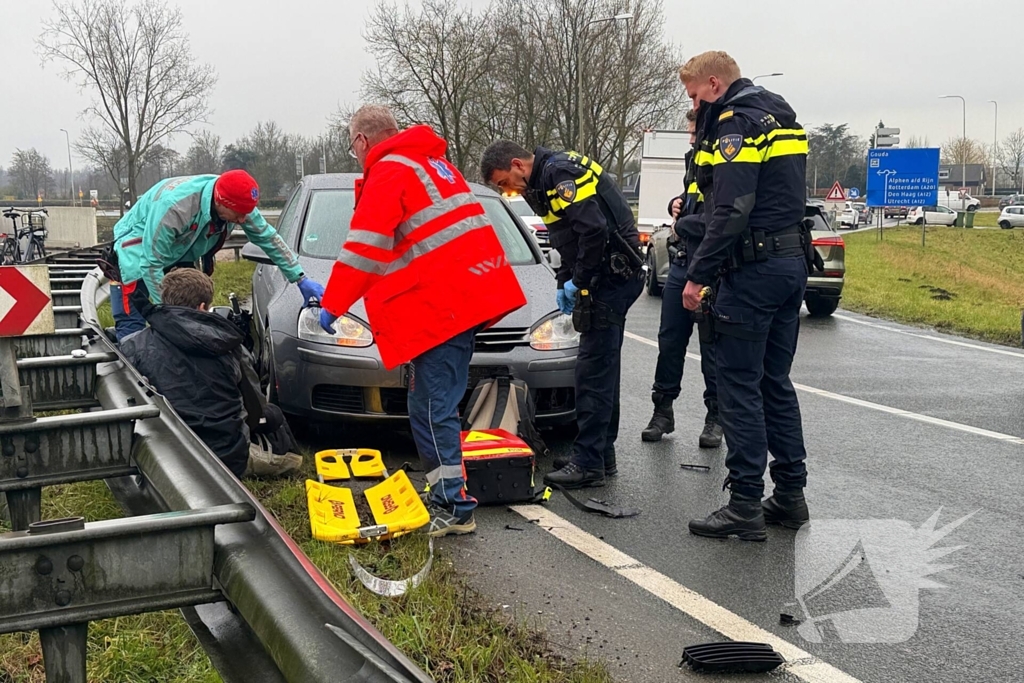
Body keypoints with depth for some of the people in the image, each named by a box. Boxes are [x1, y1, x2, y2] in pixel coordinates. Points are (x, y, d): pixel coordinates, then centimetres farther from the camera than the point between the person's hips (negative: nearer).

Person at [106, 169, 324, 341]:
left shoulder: (236, 203, -19)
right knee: (131, 326, -14)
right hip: (138, 254, -6)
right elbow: (151, 264, -32)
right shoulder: (174, 207, -39)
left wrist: (301, 280, -6)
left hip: (177, 259, 6)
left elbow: (269, 238, -6)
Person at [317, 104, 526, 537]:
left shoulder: (388, 173, -7)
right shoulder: (432, 162, 23)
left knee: (432, 408, -6)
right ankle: (447, 491, 24)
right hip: (471, 293, 10)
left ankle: (453, 509, -5)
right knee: (438, 402, 17)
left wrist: (333, 305, -10)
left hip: (439, 306, -10)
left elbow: (365, 246, -15)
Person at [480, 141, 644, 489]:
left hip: (613, 275, -11)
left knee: (594, 369, -9)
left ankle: (588, 463, -5)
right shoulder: (544, 182, 16)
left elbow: (594, 230, -26)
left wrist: (579, 280, -15)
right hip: (611, 278, 11)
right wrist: (564, 282, 11)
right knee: (600, 369, 14)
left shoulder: (560, 172, -16)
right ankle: (602, 455, 22)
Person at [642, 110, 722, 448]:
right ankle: (663, 409, 22)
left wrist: (682, 225, -11)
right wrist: (678, 205, 7)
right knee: (669, 339, 11)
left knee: (712, 345, 3)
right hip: (682, 264, 8)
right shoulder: (695, 160, 12)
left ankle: (715, 417, 16)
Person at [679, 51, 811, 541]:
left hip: (755, 268, -10)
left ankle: (745, 504, -2)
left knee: (739, 384, -5)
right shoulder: (781, 115, 19)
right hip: (792, 261, 10)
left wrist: (698, 275, -17)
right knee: (775, 381, 14)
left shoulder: (737, 123, -11)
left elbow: (731, 211, -21)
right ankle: (790, 495, 19)